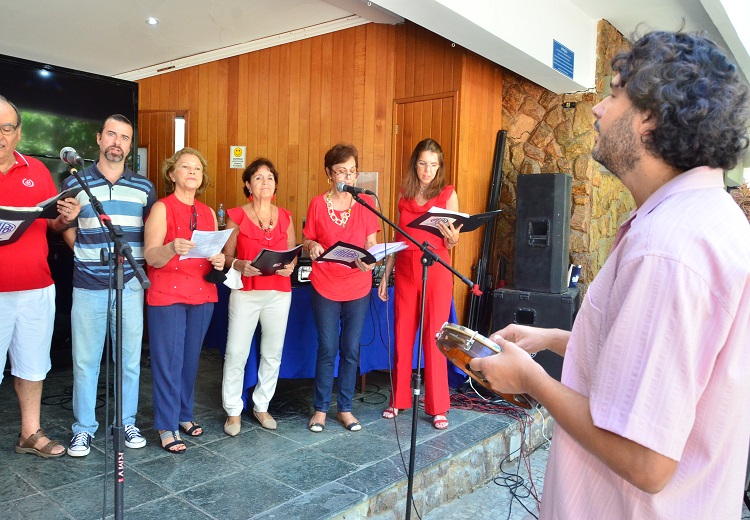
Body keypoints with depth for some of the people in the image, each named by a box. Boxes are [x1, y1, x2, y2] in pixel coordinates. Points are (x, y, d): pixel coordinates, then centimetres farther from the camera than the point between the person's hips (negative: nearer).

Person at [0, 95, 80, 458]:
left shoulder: (37, 170, 7)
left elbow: (53, 223, 12)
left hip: (37, 289, 4)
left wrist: (66, 217, -10)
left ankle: (30, 434, 29)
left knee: (32, 364, 15)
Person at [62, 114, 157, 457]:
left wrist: (143, 263, 2)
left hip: (130, 285, 1)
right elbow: (68, 232, 12)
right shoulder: (75, 184, 4)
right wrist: (89, 257, 2)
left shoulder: (144, 188, 7)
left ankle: (128, 422, 24)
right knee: (85, 361, 6)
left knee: (130, 359, 8)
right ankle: (84, 427, 21)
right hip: (88, 286, -1)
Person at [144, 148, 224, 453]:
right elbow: (150, 257, -13)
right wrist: (172, 248, -33)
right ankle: (167, 427, 9)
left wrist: (219, 261, -6)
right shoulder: (161, 208, -5)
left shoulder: (208, 213, 11)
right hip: (167, 296, -5)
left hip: (202, 295, 5)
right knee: (168, 362, -1)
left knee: (190, 360, 12)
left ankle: (183, 414, 27)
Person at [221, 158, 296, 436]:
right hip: (245, 292, -3)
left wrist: (290, 266, -7)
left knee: (272, 354, 9)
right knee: (236, 354, -3)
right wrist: (240, 265, -20)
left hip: (279, 293, 3)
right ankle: (233, 411, 14)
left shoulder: (285, 217, 10)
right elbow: (226, 256, 0)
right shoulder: (237, 216, 1)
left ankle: (261, 406, 26)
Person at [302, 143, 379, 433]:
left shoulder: (366, 204, 2)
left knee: (351, 350, 7)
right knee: (327, 349, 3)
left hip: (357, 287, 1)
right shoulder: (318, 204, -1)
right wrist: (311, 246, -18)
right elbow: (306, 242, 5)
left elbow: (371, 244, 3)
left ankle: (345, 408, 22)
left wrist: (369, 260, -18)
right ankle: (320, 408, 19)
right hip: (325, 286, -1)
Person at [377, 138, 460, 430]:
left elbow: (451, 245, 2)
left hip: (436, 271, -3)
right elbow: (397, 239, 13)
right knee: (402, 337, 5)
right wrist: (385, 275, 10)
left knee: (433, 338, -1)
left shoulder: (448, 194, 3)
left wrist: (452, 238, -21)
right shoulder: (404, 195, 11)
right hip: (405, 270, 3)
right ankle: (399, 400, 19)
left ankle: (438, 407, 10)